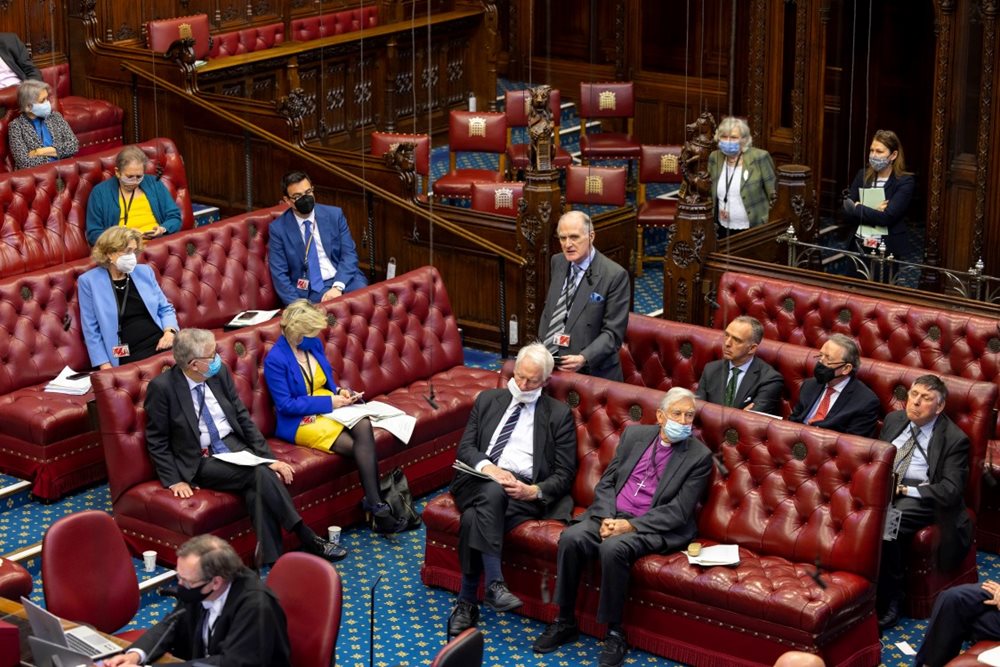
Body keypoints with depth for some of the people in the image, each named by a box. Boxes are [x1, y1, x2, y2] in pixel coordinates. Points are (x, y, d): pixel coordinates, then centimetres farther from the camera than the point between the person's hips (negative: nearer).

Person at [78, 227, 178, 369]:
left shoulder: (144, 272, 16)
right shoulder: (89, 281, 3)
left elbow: (165, 309, 20)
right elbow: (91, 329, 2)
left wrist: (169, 332, -2)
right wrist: (105, 366, -7)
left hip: (161, 343, 4)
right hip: (130, 355, -4)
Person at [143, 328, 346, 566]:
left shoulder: (219, 372, 2)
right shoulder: (162, 387, -12)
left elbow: (243, 418, 7)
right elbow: (157, 442, -5)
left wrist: (268, 457, -1)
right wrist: (174, 480, -14)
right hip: (200, 462, -5)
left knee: (257, 486, -28)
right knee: (261, 475, -28)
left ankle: (271, 562, -31)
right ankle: (308, 540, -24)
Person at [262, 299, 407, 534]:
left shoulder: (314, 345, 6)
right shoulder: (276, 360, -14)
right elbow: (285, 405, -17)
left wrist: (338, 391, -3)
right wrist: (329, 402, -18)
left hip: (327, 408, 6)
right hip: (299, 422, -6)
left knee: (363, 425, -27)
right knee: (360, 446, -26)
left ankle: (375, 505, -30)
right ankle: (377, 507, -22)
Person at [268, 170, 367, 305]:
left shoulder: (334, 215, 6)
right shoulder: (278, 228, 1)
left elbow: (349, 254, 3)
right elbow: (279, 274, -1)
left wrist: (338, 286, -14)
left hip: (343, 280, 3)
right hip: (310, 289, -3)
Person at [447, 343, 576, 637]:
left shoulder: (559, 414, 12)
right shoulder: (488, 400, 19)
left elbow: (565, 472, 7)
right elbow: (465, 446, 11)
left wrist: (535, 491, -14)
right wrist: (486, 466, -12)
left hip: (524, 491, -2)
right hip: (480, 482, 2)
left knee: (474, 519, -34)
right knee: (493, 491, -38)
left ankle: (467, 602, -29)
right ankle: (494, 584, -40)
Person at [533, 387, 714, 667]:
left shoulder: (699, 456, -3)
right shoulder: (634, 434, 10)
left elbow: (678, 512, -9)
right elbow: (606, 483, 11)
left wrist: (630, 525, -18)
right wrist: (607, 518, -9)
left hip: (651, 527, -4)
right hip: (611, 514, 4)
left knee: (613, 548, -34)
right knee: (571, 538, -25)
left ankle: (615, 633, -20)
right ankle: (565, 622, -11)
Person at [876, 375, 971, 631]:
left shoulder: (954, 439, -5)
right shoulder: (894, 419, 14)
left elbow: (951, 491, -11)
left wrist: (904, 490, -16)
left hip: (919, 496, -5)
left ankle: (888, 601, -19)